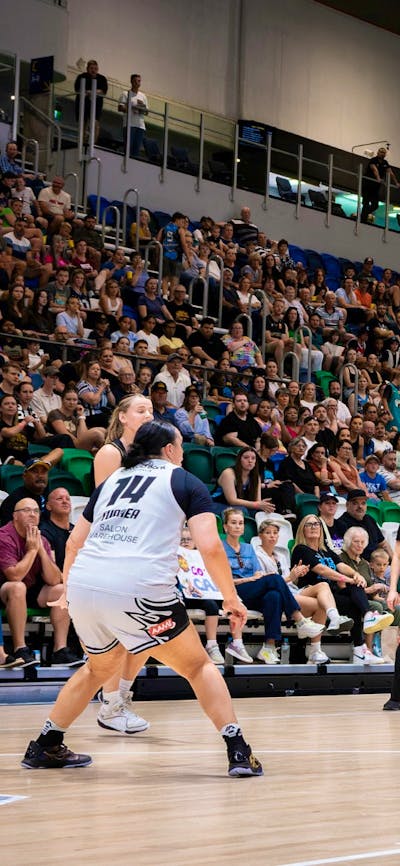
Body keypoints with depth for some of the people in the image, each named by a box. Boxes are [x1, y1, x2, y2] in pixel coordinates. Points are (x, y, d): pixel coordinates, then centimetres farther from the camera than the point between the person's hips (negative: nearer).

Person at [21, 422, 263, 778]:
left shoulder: (112, 480, 25)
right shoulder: (186, 482, 12)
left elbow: (74, 542, 25)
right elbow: (210, 546, 0)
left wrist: (71, 590, 37)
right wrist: (231, 598, 8)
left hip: (83, 588, 5)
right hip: (140, 590, -5)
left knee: (99, 666, 31)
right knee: (198, 666, 13)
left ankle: (45, 747, 34)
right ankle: (238, 751, 2)